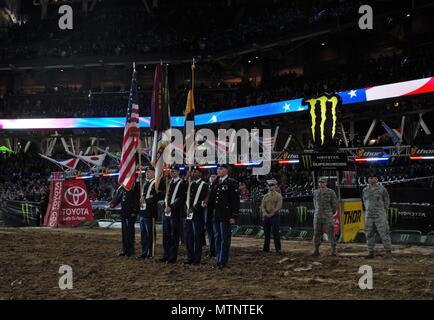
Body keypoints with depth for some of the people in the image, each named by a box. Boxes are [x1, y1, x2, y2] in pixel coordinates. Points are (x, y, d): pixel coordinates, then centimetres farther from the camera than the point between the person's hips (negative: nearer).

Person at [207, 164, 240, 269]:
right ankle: (218, 260, 16)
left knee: (225, 239, -3)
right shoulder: (216, 183, 15)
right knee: (217, 238, 10)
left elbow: (235, 200, -8)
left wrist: (233, 216, -13)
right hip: (216, 215, 7)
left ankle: (223, 261, 0)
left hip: (225, 216, -7)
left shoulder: (232, 183, -5)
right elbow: (212, 198, 23)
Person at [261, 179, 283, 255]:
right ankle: (266, 249, 12)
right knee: (266, 234, 6)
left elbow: (279, 206, -10)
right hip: (266, 217, 4)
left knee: (276, 233, -8)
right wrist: (265, 214, -12)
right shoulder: (265, 196, 13)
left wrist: (271, 214, -15)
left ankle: (278, 250, -4)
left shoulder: (278, 196, -1)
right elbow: (262, 206, 6)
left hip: (274, 216, -4)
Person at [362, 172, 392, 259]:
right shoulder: (365, 190, 7)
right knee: (369, 234, 5)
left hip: (380, 215, -4)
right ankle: (370, 253, 12)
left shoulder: (382, 189, -4)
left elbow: (387, 200, 4)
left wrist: (384, 212, 2)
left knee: (384, 233, -5)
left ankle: (388, 252, 4)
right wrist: (368, 211, 13)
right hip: (369, 216, 4)